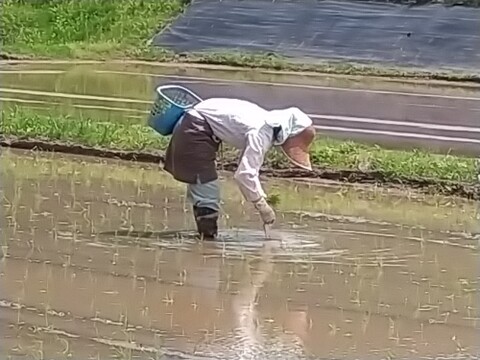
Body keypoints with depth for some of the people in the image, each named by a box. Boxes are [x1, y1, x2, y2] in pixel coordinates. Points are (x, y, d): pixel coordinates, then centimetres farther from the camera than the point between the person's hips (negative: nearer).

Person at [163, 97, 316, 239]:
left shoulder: (270, 122, 3)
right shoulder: (262, 133, -26)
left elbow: (250, 167, 12)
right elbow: (245, 173, -31)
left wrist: (261, 197, 5)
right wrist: (262, 205, -23)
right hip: (195, 130, -10)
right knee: (207, 190, -11)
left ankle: (206, 233, 26)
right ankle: (207, 235, -7)